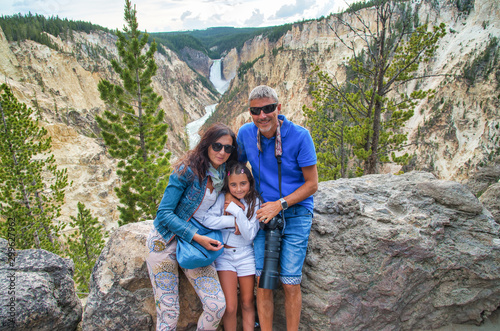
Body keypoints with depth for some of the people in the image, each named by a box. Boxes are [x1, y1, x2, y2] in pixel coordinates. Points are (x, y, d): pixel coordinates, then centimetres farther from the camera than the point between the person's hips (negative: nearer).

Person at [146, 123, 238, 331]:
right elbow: (164, 212, -16)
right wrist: (197, 237, -21)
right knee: (168, 313, -1)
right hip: (165, 241, -5)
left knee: (217, 305, -6)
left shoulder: (224, 175, 2)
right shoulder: (187, 170, -15)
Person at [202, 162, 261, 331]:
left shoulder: (255, 202, -5)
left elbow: (249, 234, -14)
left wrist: (237, 211, -21)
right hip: (224, 254, -1)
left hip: (245, 255, 1)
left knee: (247, 304, 10)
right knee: (230, 307, -5)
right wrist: (234, 222, -19)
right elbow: (208, 220, -20)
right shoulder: (223, 198, -5)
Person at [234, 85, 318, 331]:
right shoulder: (245, 133, -1)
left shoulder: (299, 136, -13)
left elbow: (312, 184, -7)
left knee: (290, 283, 0)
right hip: (264, 212, 3)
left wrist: (280, 204, -15)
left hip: (295, 213, -3)